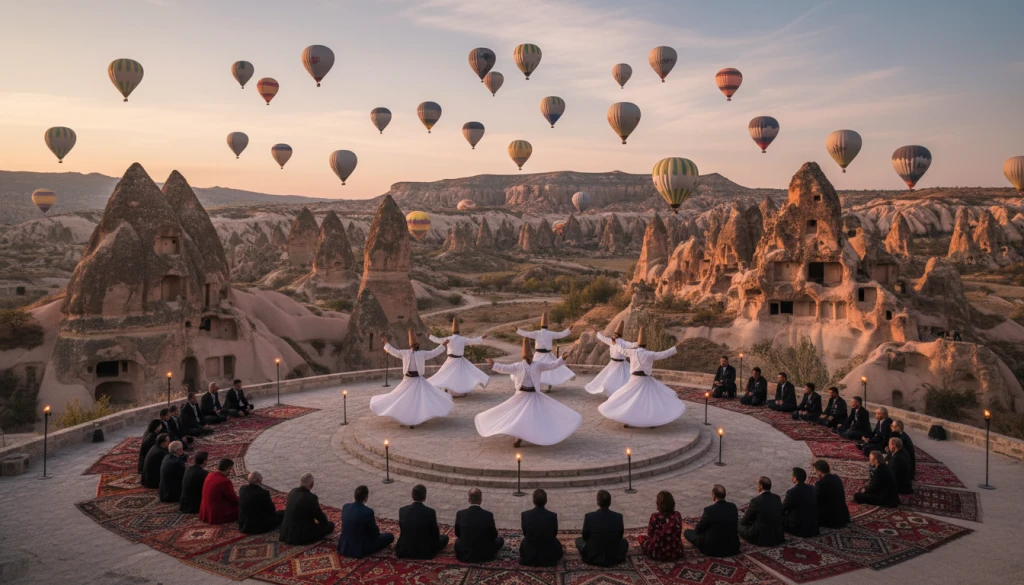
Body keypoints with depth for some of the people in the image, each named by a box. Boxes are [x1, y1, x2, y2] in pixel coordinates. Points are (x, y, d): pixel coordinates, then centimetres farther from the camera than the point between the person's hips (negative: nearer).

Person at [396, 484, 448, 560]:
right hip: (425, 552, -3)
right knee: (444, 537, 23)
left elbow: (401, 530, 5)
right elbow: (436, 534, -8)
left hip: (404, 551, 3)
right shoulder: (430, 512, -19)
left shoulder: (402, 510, -9)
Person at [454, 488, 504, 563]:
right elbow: (493, 536, -5)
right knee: (500, 540, 22)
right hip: (484, 555, -3)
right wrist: (495, 530, 18)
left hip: (464, 555, 3)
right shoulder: (488, 515, -18)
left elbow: (457, 534, 3)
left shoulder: (460, 514, -14)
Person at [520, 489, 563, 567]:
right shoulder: (553, 516, -19)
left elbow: (525, 533, -1)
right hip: (549, 557, -1)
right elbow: (554, 534, -1)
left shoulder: (525, 515, -18)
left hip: (529, 556, 1)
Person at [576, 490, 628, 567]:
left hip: (592, 557, -1)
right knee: (624, 541, 31)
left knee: (579, 540, 27)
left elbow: (585, 537, -3)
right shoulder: (618, 517, -13)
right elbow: (619, 537, 1)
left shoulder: (589, 516, -17)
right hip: (614, 558, 1)